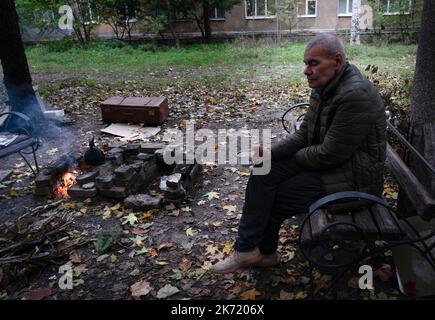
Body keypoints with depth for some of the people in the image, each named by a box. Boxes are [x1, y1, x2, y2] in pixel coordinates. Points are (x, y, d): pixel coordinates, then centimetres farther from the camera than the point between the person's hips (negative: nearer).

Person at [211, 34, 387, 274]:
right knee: (263, 174, -6)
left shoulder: (356, 96, -26)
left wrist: (294, 157, -8)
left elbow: (329, 155, -25)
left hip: (351, 177, -8)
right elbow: (303, 134, 6)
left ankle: (256, 251, 16)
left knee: (275, 199, -10)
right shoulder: (323, 87, 4)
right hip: (325, 161, 9)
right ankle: (249, 249, 4)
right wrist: (271, 152, -11)